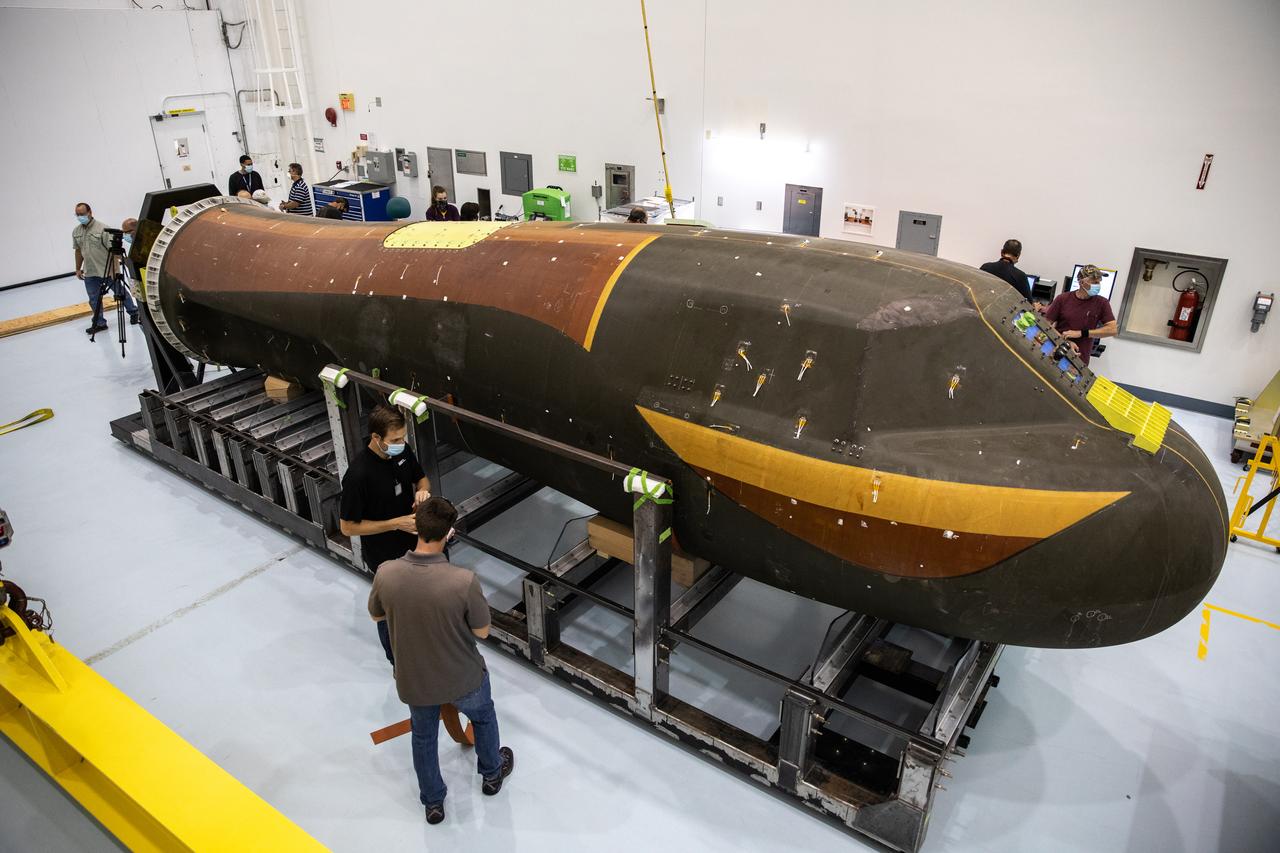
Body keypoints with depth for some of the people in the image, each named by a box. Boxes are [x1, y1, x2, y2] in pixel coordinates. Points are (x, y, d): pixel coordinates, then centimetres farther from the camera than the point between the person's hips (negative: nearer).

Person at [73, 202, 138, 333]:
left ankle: (133, 312, 29)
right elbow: (78, 251, 17)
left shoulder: (102, 228, -12)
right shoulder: (76, 232, 8)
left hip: (108, 270, -5)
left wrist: (115, 268, -18)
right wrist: (78, 269, 17)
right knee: (94, 299, 7)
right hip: (90, 272, 5)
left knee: (121, 293, 9)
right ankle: (99, 323, 15)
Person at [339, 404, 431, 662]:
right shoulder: (358, 475, -32)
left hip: (414, 543, 6)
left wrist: (423, 490, -17)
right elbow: (348, 527, -23)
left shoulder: (403, 452, -12)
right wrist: (396, 523, -27)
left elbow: (421, 478, 7)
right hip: (384, 557, -6)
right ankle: (399, 660, 41)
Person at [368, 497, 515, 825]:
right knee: (483, 715, 32)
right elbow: (482, 631, -16)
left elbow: (376, 614, -2)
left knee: (423, 736, 31)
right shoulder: (464, 580, -33)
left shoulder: (386, 574, -24)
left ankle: (433, 802, 51)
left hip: (413, 681, 2)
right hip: (463, 678, -2)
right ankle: (491, 773, 56)